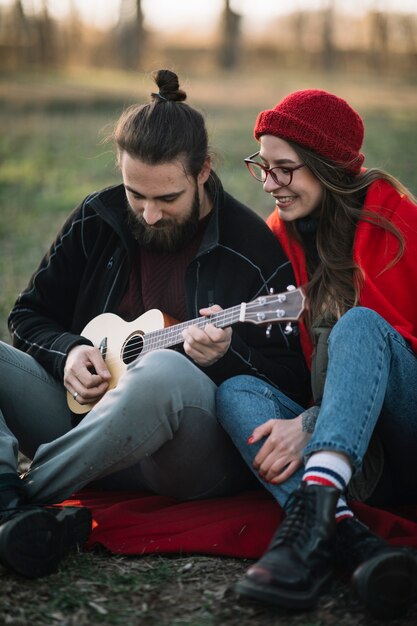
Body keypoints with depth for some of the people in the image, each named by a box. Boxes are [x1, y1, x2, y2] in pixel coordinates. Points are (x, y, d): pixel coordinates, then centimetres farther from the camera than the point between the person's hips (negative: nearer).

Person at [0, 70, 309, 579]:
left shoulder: (256, 254, -5)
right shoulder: (98, 222, 8)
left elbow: (292, 385, -5)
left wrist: (225, 357, -24)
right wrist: (67, 352, -5)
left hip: (193, 458, -5)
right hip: (83, 411, 6)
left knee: (165, 371, -40)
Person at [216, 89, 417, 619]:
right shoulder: (280, 234, 11)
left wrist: (310, 423, -24)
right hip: (350, 455, 5)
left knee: (358, 324, -28)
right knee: (236, 392, -20)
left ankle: (310, 515, -51)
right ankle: (347, 537, -44)